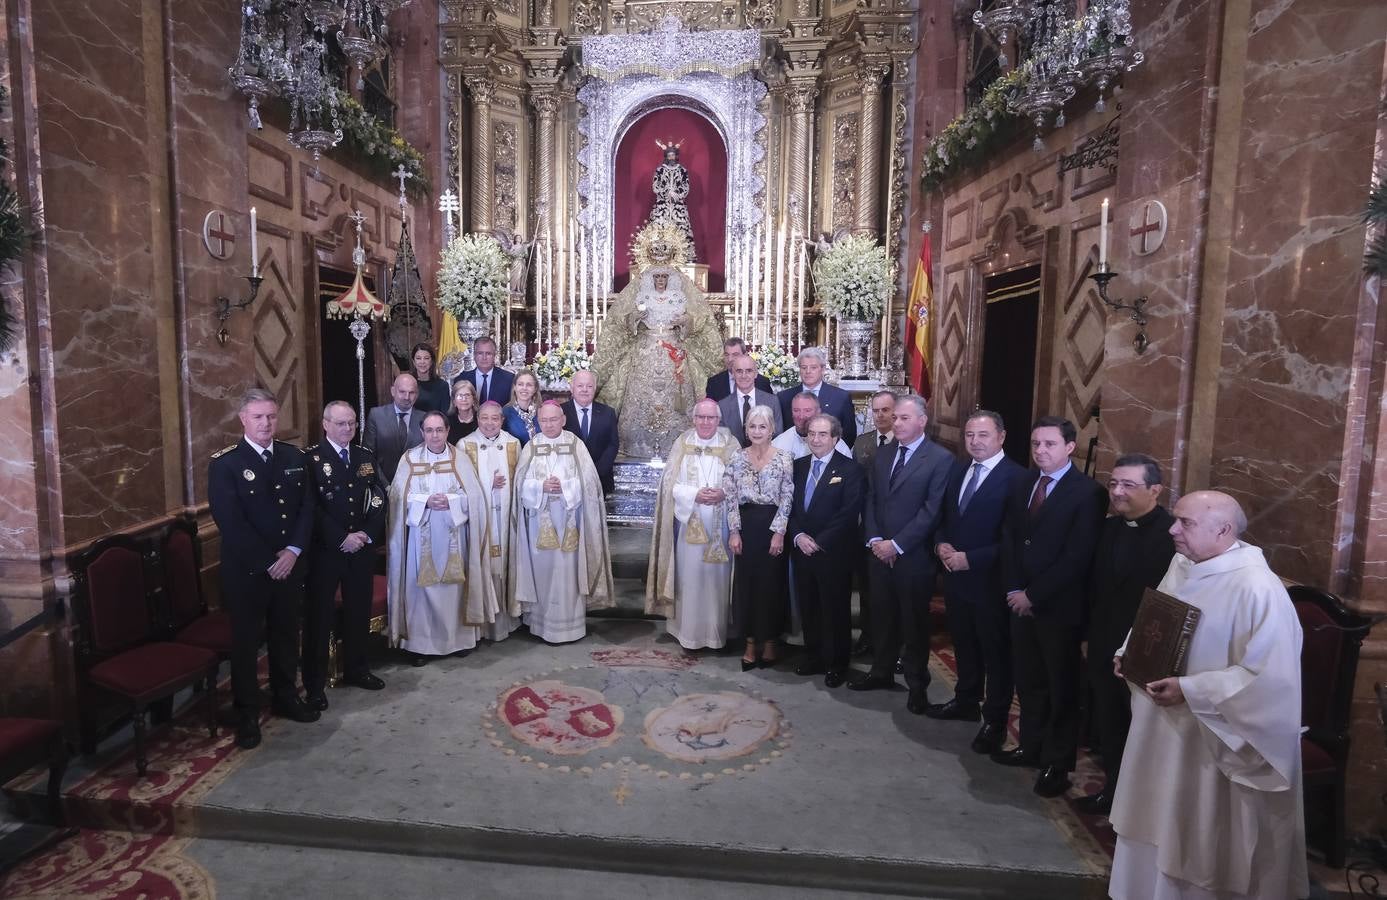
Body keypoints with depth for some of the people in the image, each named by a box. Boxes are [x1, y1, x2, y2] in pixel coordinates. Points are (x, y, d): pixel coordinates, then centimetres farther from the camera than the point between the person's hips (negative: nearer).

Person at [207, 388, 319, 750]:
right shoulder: (224, 463, -10)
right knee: (246, 641, 8)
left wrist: (293, 550, -10)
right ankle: (247, 714, 22)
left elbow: (307, 507, 3)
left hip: (290, 565, 4)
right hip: (246, 570, -4)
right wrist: (268, 562, -16)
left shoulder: (295, 457, 5)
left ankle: (285, 697, 34)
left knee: (286, 635, 17)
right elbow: (230, 522, -15)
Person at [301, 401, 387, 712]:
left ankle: (356, 669, 31)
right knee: (319, 615, 4)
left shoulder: (366, 456, 9)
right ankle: (315, 683, 16)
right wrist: (342, 539, -17)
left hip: (362, 547, 5)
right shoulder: (311, 458, -7)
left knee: (359, 611, 15)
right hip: (325, 549, -5)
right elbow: (311, 506, -14)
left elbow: (378, 499, 6)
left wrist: (368, 534, -8)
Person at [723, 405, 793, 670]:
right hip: (745, 526, 2)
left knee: (771, 583, 5)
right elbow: (730, 497, 1)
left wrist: (779, 532, -10)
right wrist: (734, 532, -4)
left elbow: (787, 499, -5)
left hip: (772, 526, -2)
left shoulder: (784, 459, -4)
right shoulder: (737, 458, 2)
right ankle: (751, 643, 20)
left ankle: (769, 642, 21)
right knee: (745, 583, 6)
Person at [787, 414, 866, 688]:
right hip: (802, 550, 5)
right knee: (808, 608, 14)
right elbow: (790, 506, 7)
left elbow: (849, 514, -15)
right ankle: (813, 658, 30)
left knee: (836, 610, 7)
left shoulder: (850, 469, -9)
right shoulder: (798, 466, 8)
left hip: (834, 552, -5)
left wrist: (818, 542, -16)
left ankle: (837, 665, 22)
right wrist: (798, 536, -9)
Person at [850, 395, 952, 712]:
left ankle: (917, 684, 24)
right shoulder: (883, 457, 11)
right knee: (882, 617, 16)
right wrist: (874, 540, -4)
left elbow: (931, 511, -15)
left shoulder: (941, 459, -9)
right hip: (880, 553, 5)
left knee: (915, 623, 8)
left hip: (914, 556, -5)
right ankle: (882, 672, 33)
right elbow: (871, 502, 10)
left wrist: (896, 544, -15)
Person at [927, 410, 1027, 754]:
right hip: (955, 575, 7)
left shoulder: (1016, 477, -16)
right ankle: (966, 701, 39)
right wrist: (941, 544, -4)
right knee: (963, 643, 21)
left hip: (990, 579, -7)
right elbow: (943, 516, 15)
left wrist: (969, 558, -19)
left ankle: (995, 719, 24)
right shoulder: (958, 470, 8)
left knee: (995, 651, 9)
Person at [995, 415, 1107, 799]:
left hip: (1059, 606, -6)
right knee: (1028, 680, 16)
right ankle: (1030, 746, 33)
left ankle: (1057, 763, 23)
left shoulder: (1088, 492, -13)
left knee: (1061, 686, 10)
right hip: (1021, 600, 6)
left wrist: (1033, 595, -14)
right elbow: (1009, 536, 7)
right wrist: (1013, 589, -4)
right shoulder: (1024, 483, 7)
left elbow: (1076, 558, -17)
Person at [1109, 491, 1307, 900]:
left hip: (1212, 742, -8)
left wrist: (1189, 691, -25)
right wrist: (1129, 652, -1)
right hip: (1166, 731, 8)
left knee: (1206, 849, 12)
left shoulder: (1258, 589, -22)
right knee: (1159, 832, 22)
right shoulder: (1182, 564, 2)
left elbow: (1269, 678, -24)